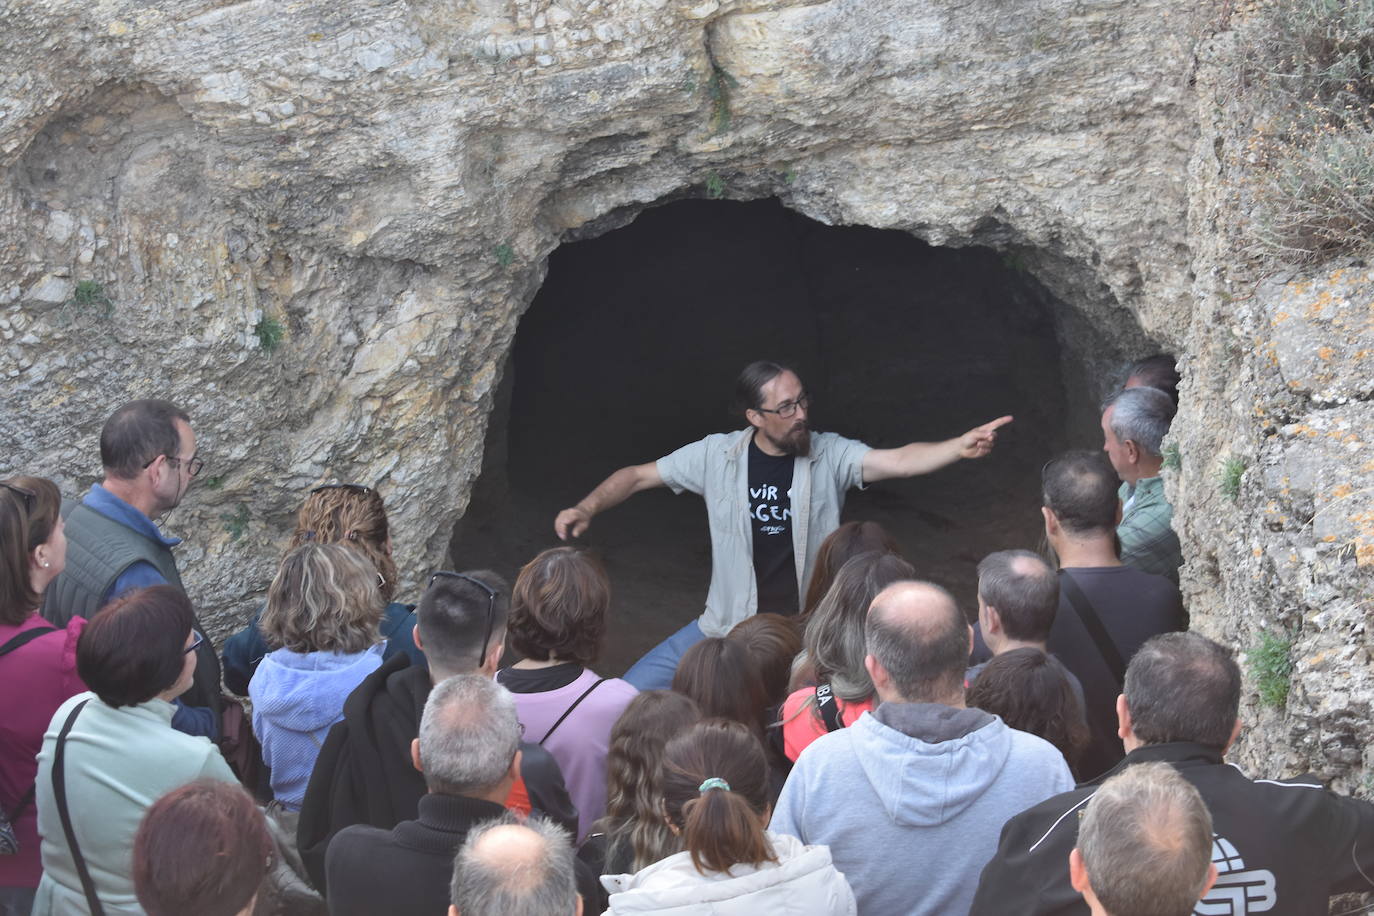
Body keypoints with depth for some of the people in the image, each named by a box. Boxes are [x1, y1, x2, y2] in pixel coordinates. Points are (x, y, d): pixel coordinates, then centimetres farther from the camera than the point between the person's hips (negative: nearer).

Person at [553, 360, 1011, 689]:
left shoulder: (829, 455, -9)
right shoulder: (717, 455, -5)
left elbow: (899, 461, -23)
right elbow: (638, 476, 3)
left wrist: (961, 446, -40)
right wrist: (586, 508, -13)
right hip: (729, 626, 1)